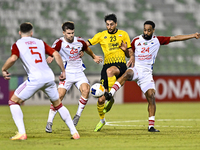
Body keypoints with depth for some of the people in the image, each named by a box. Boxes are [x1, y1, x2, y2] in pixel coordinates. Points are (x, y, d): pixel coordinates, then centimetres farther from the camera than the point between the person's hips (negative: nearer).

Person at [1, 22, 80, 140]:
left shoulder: (17, 45, 6)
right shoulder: (40, 42, 18)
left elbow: (13, 59, -13)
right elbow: (56, 54, 9)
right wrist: (63, 71, 17)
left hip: (35, 78, -5)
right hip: (49, 76, 5)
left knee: (13, 102, 10)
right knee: (58, 104, 24)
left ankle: (21, 133, -4)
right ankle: (74, 132, 20)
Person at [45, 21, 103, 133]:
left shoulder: (80, 41, 3)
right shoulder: (60, 42, -10)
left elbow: (87, 49, 25)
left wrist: (94, 57, 40)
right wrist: (50, 57, -50)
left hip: (79, 72, 3)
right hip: (67, 73, -3)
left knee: (86, 90, -22)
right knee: (60, 95, -15)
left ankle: (78, 115, -4)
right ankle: (49, 122, -5)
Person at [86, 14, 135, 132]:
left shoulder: (123, 34, 10)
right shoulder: (101, 35, 11)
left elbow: (129, 51, 12)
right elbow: (87, 43, 7)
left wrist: (132, 57, -9)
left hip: (121, 65, -2)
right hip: (107, 64, 2)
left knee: (109, 70, -40)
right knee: (101, 98, -4)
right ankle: (102, 120, 19)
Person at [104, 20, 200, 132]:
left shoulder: (157, 40, 9)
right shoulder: (136, 41, 9)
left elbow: (175, 38, 9)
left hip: (146, 72, 1)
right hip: (135, 68, -1)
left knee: (151, 96, -11)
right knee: (128, 74, -37)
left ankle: (151, 126, -7)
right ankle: (110, 94, -50)